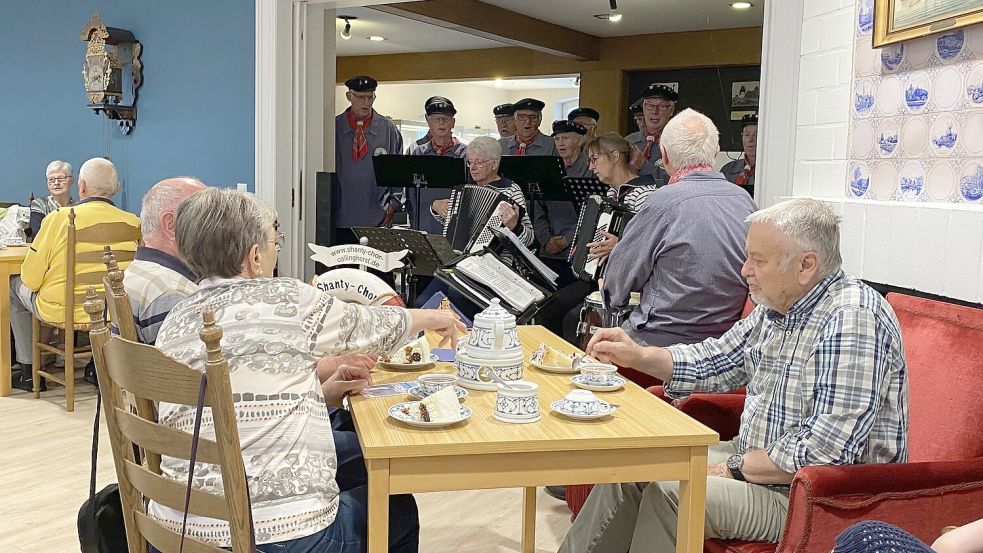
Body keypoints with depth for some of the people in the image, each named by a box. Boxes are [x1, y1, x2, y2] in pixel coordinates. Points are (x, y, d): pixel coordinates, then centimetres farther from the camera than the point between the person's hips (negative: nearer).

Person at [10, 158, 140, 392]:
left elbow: (30, 280, -7)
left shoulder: (58, 218, -15)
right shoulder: (133, 223, -8)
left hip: (61, 312, -3)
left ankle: (29, 372, 31)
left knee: (15, 286, 27)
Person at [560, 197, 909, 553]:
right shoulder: (777, 306, 4)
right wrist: (638, 356, 4)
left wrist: (736, 468, -19)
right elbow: (717, 361, 18)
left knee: (668, 491, -24)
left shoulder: (853, 320, -25)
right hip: (756, 461, 9)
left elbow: (828, 450, -29)